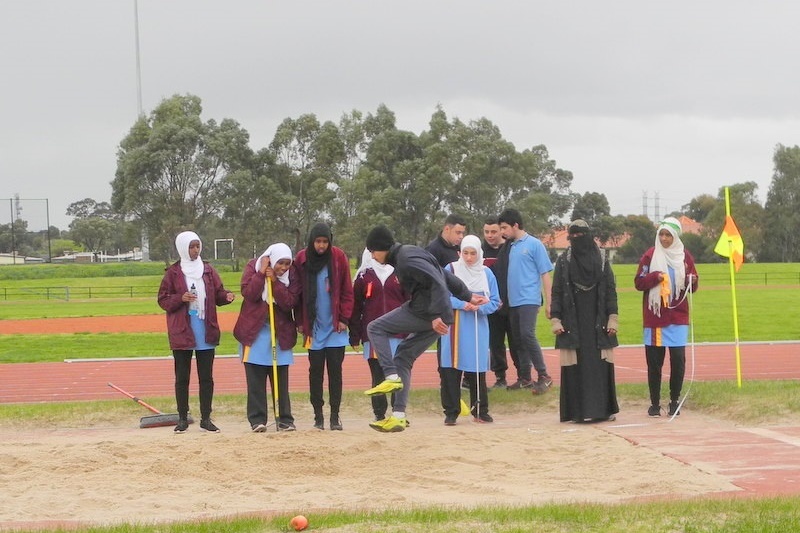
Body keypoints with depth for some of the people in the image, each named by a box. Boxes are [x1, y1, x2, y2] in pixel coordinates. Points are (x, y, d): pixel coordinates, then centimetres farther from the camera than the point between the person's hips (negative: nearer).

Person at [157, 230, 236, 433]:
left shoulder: (208, 271, 8)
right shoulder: (173, 272, -1)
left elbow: (218, 293, 8)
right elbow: (163, 300, -2)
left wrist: (226, 296, -14)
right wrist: (181, 298, -19)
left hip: (206, 332, 3)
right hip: (182, 332, -3)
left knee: (206, 377, 4)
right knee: (182, 377, 4)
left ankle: (206, 418, 10)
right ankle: (183, 418, 12)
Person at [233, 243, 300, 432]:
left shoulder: (291, 275, -1)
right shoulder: (253, 267, -3)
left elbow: (290, 302, -13)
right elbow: (248, 293, -15)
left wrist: (275, 281, -20)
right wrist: (261, 273, -21)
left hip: (280, 333, 1)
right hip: (254, 331, -1)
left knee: (281, 379, 2)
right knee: (255, 379, -1)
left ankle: (285, 419, 7)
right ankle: (257, 420, 3)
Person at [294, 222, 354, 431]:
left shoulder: (339, 257, -2)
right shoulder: (302, 259, 0)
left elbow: (347, 291, 1)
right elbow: (297, 292, 6)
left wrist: (344, 318, -5)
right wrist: (301, 321, 2)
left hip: (335, 327, -1)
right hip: (314, 326, 1)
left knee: (335, 370, 1)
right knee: (315, 370, 4)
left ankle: (335, 416, 7)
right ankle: (318, 415, 11)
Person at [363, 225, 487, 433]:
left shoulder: (407, 260, -15)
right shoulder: (404, 256, 18)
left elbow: (438, 282, -24)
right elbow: (444, 275, 24)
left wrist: (437, 315, -29)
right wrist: (467, 296, 29)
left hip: (423, 313, -10)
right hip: (432, 318, 10)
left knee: (375, 328, -2)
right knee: (403, 359, 13)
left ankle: (392, 377, -12)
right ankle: (398, 416, 11)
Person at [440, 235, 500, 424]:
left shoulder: (486, 273, 6)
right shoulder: (450, 270, 1)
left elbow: (494, 302, 7)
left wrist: (479, 307, -12)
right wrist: (461, 304, -16)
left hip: (478, 327, 2)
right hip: (455, 326, -2)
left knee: (477, 370, 3)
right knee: (454, 368, -3)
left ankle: (480, 410, 13)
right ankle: (451, 412, 2)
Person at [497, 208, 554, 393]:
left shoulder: (534, 244, -4)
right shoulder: (510, 247, 14)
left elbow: (545, 274, -5)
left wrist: (548, 303, -9)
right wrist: (502, 298, 10)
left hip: (529, 300, -7)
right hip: (512, 301, 7)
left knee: (527, 335, -18)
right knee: (517, 339, 8)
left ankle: (544, 376, -11)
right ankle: (525, 378, 16)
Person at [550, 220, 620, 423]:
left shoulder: (601, 258, 5)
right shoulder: (563, 260, 4)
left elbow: (611, 290, 4)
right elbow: (556, 291, 3)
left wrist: (613, 317, -4)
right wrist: (555, 319, -5)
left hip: (597, 320, 1)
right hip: (573, 322, -1)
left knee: (601, 364, -1)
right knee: (575, 366, -4)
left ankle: (604, 408, 6)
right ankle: (577, 411, -1)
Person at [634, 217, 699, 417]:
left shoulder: (685, 257, 5)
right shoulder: (650, 256, 0)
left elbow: (693, 286, 12)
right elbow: (639, 282, -2)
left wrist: (691, 282, -11)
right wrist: (655, 277, -20)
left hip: (678, 318, 1)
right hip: (654, 317, -1)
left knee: (678, 359, -4)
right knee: (654, 361, 0)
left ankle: (674, 401, 10)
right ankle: (655, 403, 8)